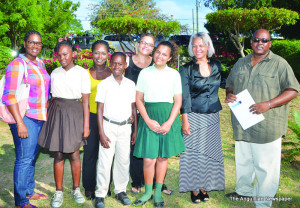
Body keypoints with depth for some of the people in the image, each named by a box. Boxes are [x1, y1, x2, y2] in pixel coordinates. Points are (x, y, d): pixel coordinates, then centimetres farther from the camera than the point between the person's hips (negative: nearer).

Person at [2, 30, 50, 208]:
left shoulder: (40, 64, 13)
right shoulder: (17, 64, -10)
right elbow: (9, 96, -15)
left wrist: (46, 113, 15)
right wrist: (20, 123, -20)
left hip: (40, 118, 7)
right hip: (25, 118, -7)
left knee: (32, 157, 16)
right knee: (24, 159, -3)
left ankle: (29, 191, 30)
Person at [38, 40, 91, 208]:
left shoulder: (82, 73, -3)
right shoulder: (55, 73, 9)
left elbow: (86, 101, -4)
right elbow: (53, 97, 13)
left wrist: (86, 125, -7)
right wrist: (49, 117, 5)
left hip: (74, 113, -3)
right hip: (57, 112, 3)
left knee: (74, 154, 3)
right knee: (58, 155, 5)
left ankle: (76, 189, 20)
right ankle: (59, 191, 17)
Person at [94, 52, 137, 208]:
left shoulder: (130, 84, 6)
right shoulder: (104, 84, -1)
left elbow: (133, 108, 12)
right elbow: (99, 110, -3)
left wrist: (135, 130, 8)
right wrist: (101, 133, -9)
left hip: (125, 127, 3)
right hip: (109, 126, -2)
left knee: (124, 160, 8)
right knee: (105, 161, -3)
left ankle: (121, 190, 24)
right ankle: (100, 195, 10)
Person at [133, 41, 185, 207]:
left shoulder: (174, 74, 5)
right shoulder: (144, 73, 5)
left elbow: (178, 101, 2)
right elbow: (139, 100, 3)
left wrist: (169, 122, -10)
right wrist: (148, 121, -9)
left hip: (168, 117, 1)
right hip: (148, 117, 0)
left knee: (163, 157, 8)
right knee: (149, 159, -3)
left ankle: (158, 192, 24)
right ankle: (148, 192, 18)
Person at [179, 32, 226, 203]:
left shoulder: (216, 66, 4)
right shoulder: (186, 69, -6)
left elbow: (223, 83, 19)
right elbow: (184, 96, -9)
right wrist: (185, 120, -13)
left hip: (212, 116, 4)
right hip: (194, 116, -3)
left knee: (210, 151, 10)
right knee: (194, 152, 3)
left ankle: (205, 187, 24)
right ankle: (194, 189, 17)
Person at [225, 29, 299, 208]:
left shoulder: (279, 64, -4)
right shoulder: (241, 63, 13)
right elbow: (230, 84, 22)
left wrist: (268, 104, -20)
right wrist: (229, 94, -3)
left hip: (267, 125, -5)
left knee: (266, 166, 0)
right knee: (243, 160, 19)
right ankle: (244, 190, 40)